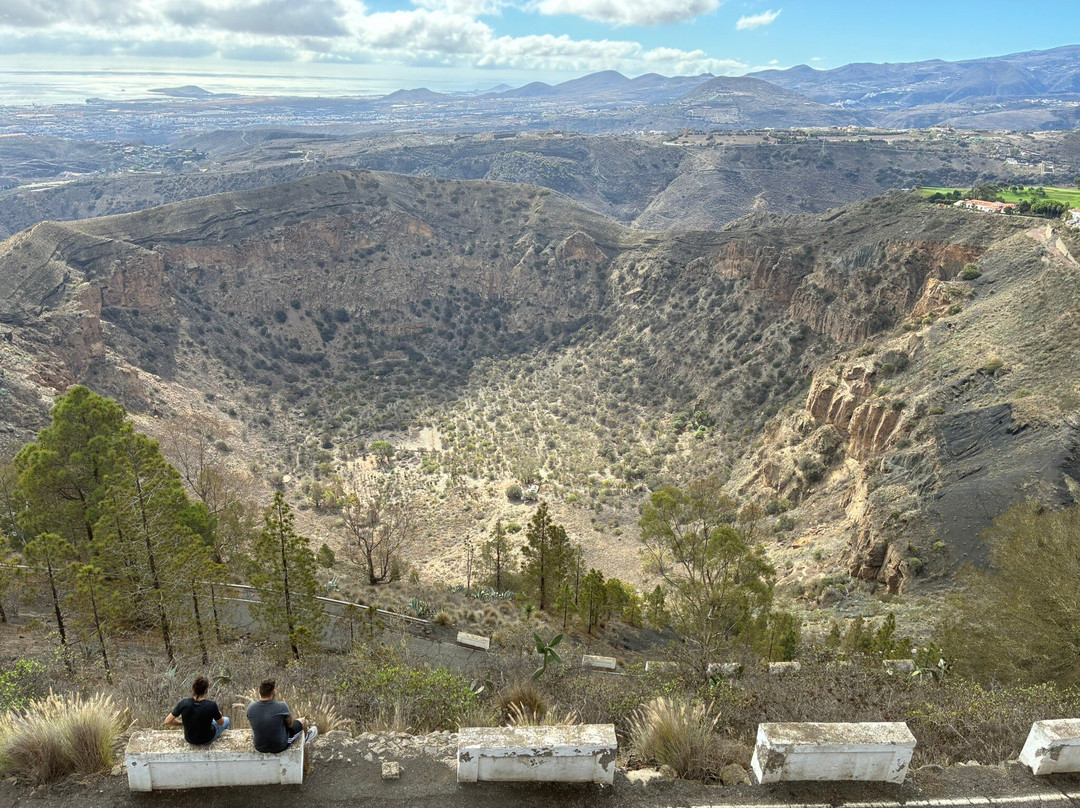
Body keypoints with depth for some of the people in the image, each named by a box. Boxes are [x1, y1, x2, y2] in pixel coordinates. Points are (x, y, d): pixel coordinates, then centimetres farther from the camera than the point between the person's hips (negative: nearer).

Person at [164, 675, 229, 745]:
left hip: (189, 739, 3)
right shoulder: (211, 705, -32)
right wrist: (219, 714, 6)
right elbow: (221, 723, -15)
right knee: (226, 720, 29)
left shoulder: (184, 703, -25)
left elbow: (167, 721, -15)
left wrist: (181, 722, 1)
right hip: (206, 740, -3)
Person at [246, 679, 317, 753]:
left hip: (259, 747, 3)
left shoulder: (251, 707, -19)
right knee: (301, 722, 22)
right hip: (280, 747, -3)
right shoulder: (281, 707, -27)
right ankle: (306, 737, 56)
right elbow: (290, 724, -8)